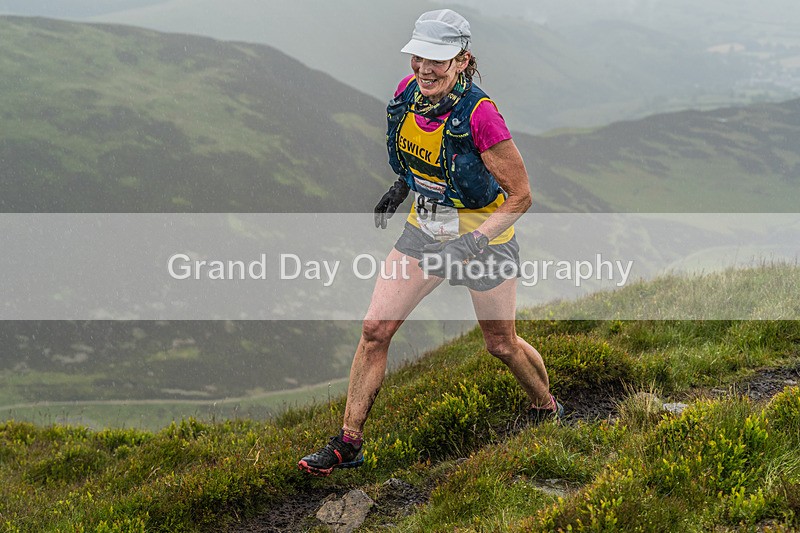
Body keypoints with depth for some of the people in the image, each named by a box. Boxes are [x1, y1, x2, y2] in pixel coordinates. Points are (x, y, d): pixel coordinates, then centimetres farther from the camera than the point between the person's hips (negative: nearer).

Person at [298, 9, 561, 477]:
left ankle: (547, 410, 42)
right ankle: (349, 444, 5)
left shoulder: (480, 114, -28)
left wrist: (474, 242, -29)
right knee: (375, 329, -4)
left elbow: (521, 195, -21)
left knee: (501, 344, 12)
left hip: (485, 233, -5)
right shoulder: (408, 93, -10)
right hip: (425, 230, 5)